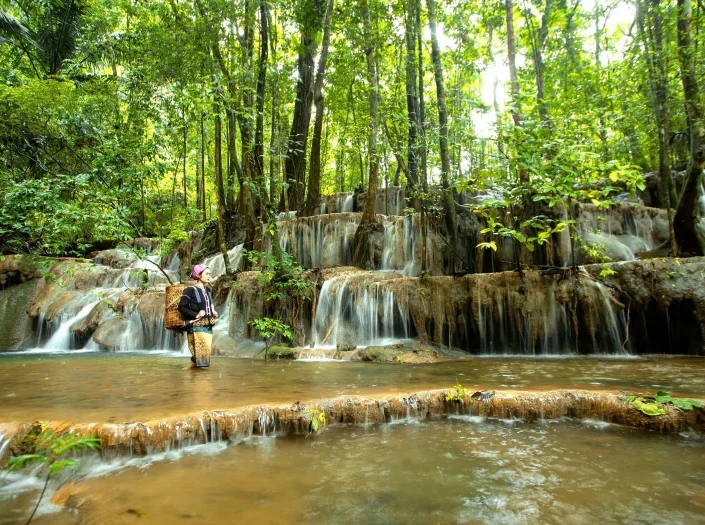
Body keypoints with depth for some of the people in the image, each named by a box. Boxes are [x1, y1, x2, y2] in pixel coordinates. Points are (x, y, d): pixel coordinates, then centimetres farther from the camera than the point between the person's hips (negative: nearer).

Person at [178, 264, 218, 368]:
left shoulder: (208, 290, 15)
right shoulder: (191, 290, -6)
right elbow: (181, 307, -10)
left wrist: (214, 313, 7)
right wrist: (196, 315, -17)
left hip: (208, 326, 7)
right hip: (196, 326, -7)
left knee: (206, 352, 6)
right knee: (201, 352, -11)